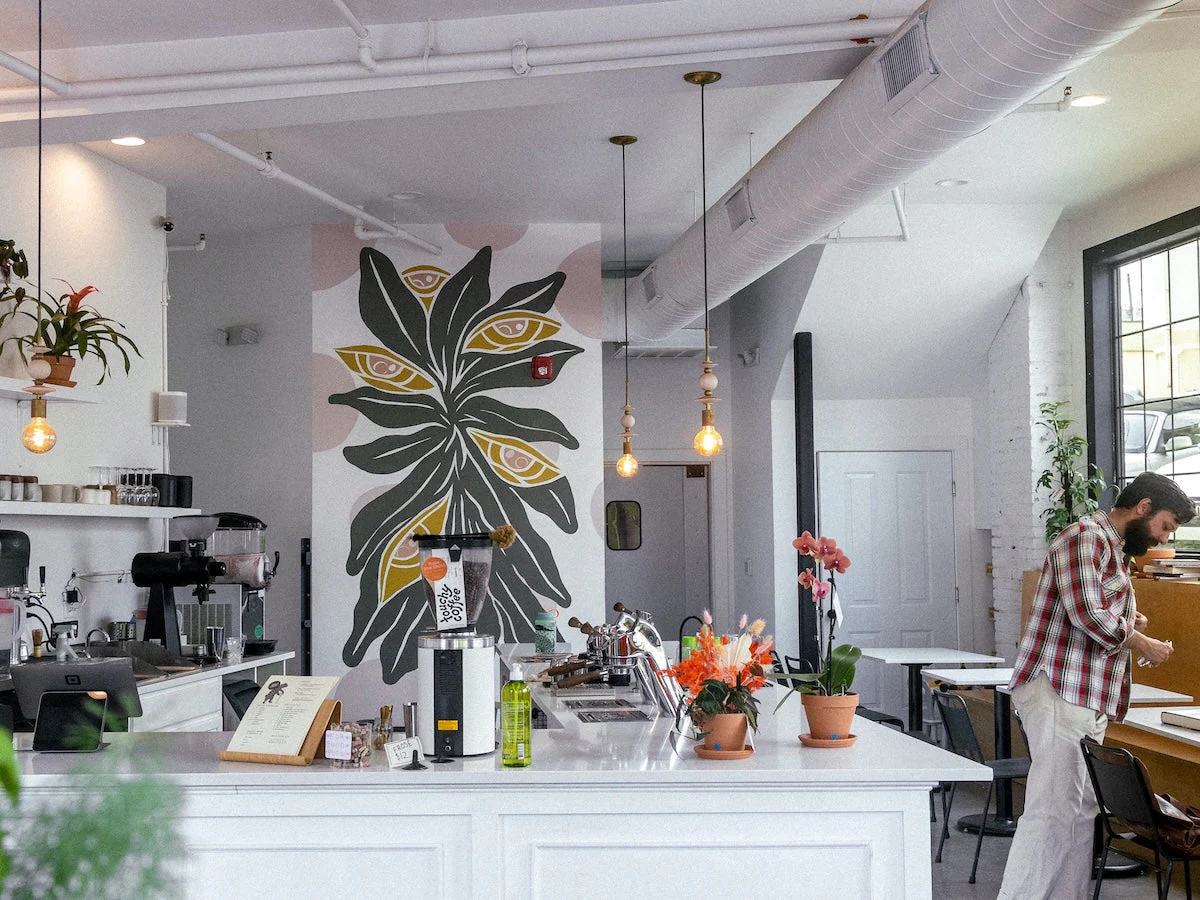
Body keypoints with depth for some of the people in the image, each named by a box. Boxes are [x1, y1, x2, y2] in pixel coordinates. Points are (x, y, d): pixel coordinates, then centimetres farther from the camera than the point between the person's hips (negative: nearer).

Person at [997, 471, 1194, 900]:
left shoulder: (1111, 548, 23)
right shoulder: (1087, 538, -10)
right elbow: (1088, 615, -20)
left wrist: (1126, 620, 11)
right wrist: (1142, 644, -7)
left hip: (1087, 701, 10)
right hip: (1059, 694, -10)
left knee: (1081, 812, 9)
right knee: (1051, 812, -11)